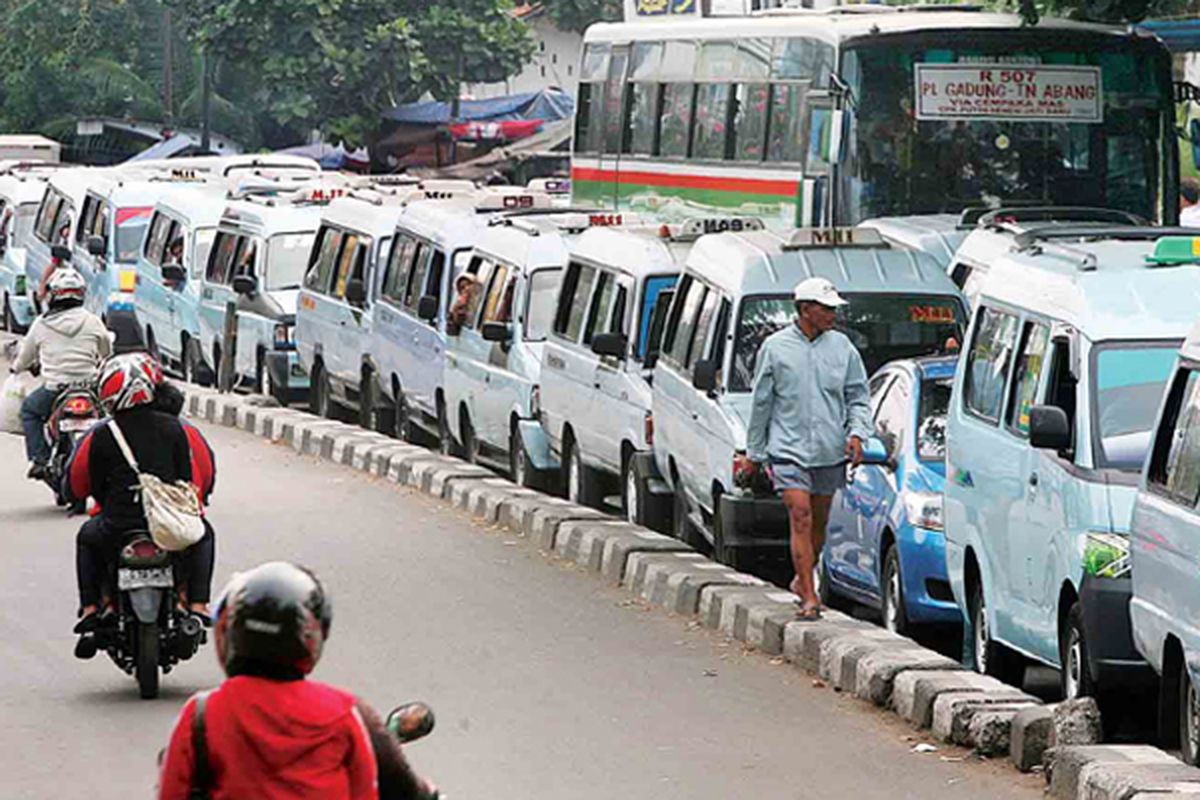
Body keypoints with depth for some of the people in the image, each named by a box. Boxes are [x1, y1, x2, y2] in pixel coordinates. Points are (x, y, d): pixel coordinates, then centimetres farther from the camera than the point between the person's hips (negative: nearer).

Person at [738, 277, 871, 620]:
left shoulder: (842, 347, 6)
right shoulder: (775, 348, 0)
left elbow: (858, 397, 11)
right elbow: (761, 403, 7)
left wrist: (856, 433, -7)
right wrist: (754, 453, 10)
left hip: (829, 451, 3)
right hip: (788, 449, -3)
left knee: (819, 521, 12)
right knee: (800, 517, -13)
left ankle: (803, 579, 33)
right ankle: (809, 596, -15)